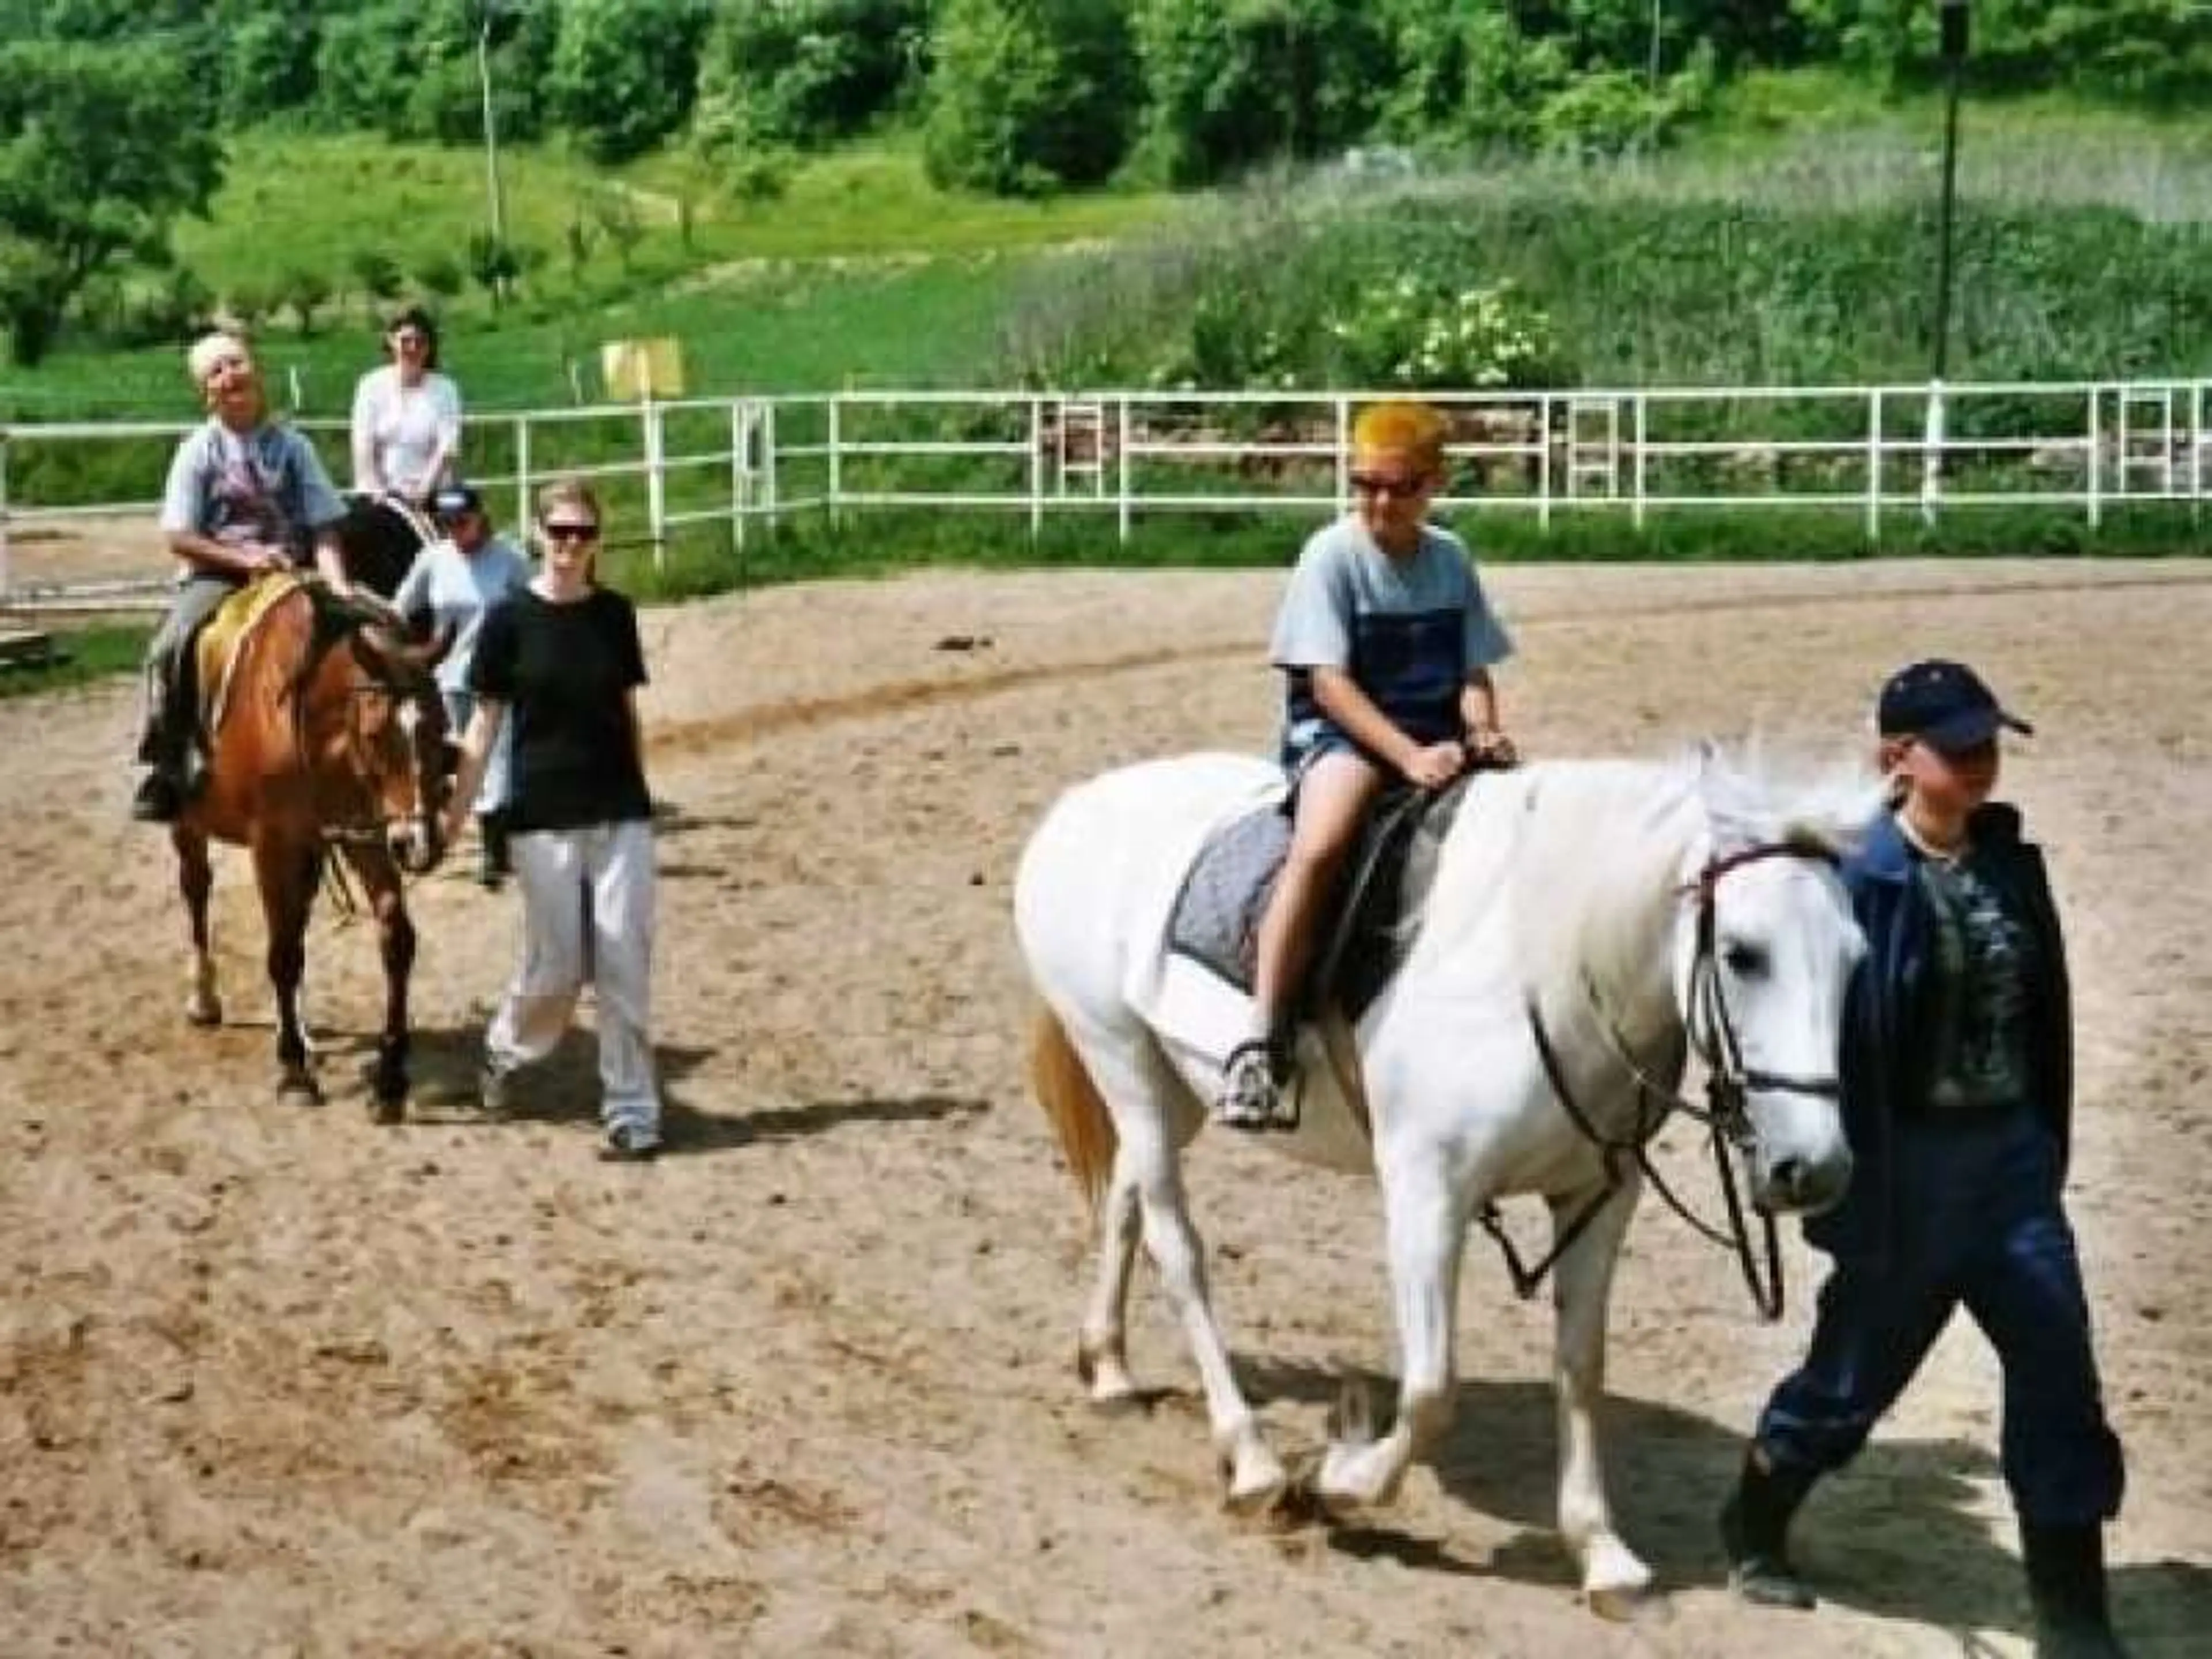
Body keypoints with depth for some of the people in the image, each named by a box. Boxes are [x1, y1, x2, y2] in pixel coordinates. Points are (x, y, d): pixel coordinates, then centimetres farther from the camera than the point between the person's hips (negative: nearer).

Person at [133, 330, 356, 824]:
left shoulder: (291, 446, 5)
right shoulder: (199, 450, 1)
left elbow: (324, 529, 1)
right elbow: (180, 538, -3)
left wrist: (338, 584, -16)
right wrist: (243, 557, -15)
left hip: (286, 575, 2)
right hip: (214, 576, -2)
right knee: (171, 646, -30)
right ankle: (167, 769, -19)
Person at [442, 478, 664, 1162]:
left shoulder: (615, 614, 4)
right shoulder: (511, 619, -4)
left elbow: (629, 714, 11)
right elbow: (484, 724, -2)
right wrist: (454, 815, -5)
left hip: (621, 814, 2)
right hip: (543, 816, -2)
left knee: (626, 965, -1)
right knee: (556, 965, 4)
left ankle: (632, 1110, 6)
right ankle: (505, 1051, 34)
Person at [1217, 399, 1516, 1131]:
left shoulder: (1450, 558, 10)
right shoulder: (1333, 554, -6)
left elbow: (1473, 671, 11)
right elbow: (1328, 682, -13)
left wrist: (1483, 731, -12)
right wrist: (1409, 755, -24)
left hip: (1437, 739, 6)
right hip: (1339, 733, -6)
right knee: (1321, 847, -34)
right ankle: (1259, 1047, -35)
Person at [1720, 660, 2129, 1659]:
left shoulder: (2011, 862, 3)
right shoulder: (1864, 878, -15)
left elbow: (2044, 1015, 11)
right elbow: (1832, 1042, -14)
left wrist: (2049, 1148, 11)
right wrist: (1847, 1188, -15)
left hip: (2009, 1154, 5)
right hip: (1908, 1163, -5)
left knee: (2060, 1374, 2)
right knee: (1859, 1368, 11)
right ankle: (1754, 1529, 37)